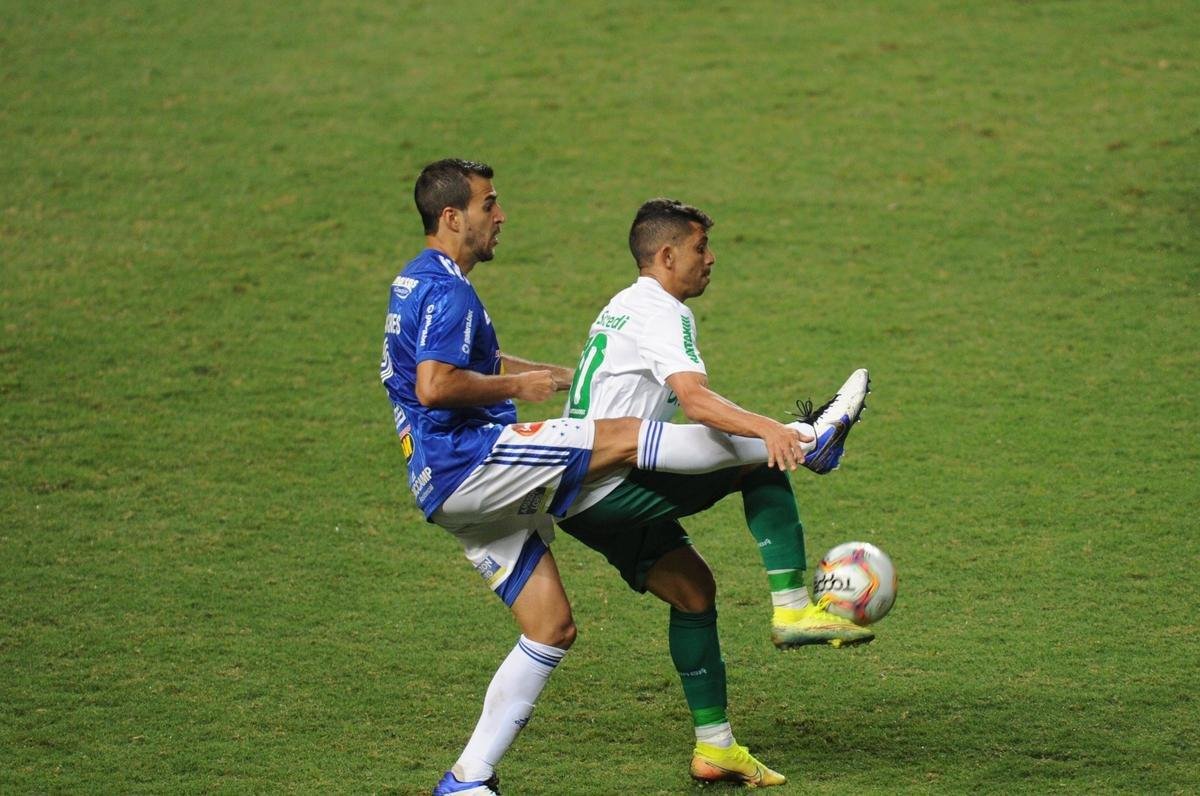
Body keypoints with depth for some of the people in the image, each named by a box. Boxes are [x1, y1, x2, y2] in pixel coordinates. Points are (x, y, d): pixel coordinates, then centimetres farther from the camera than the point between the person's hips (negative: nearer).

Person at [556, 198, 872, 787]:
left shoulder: (623, 307, 23)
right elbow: (695, 399, -27)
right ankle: (792, 609, -15)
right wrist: (769, 430, -40)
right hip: (615, 490, -10)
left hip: (582, 503, 10)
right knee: (761, 464, -10)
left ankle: (715, 747, 14)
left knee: (691, 587, 14)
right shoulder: (660, 312, -10)